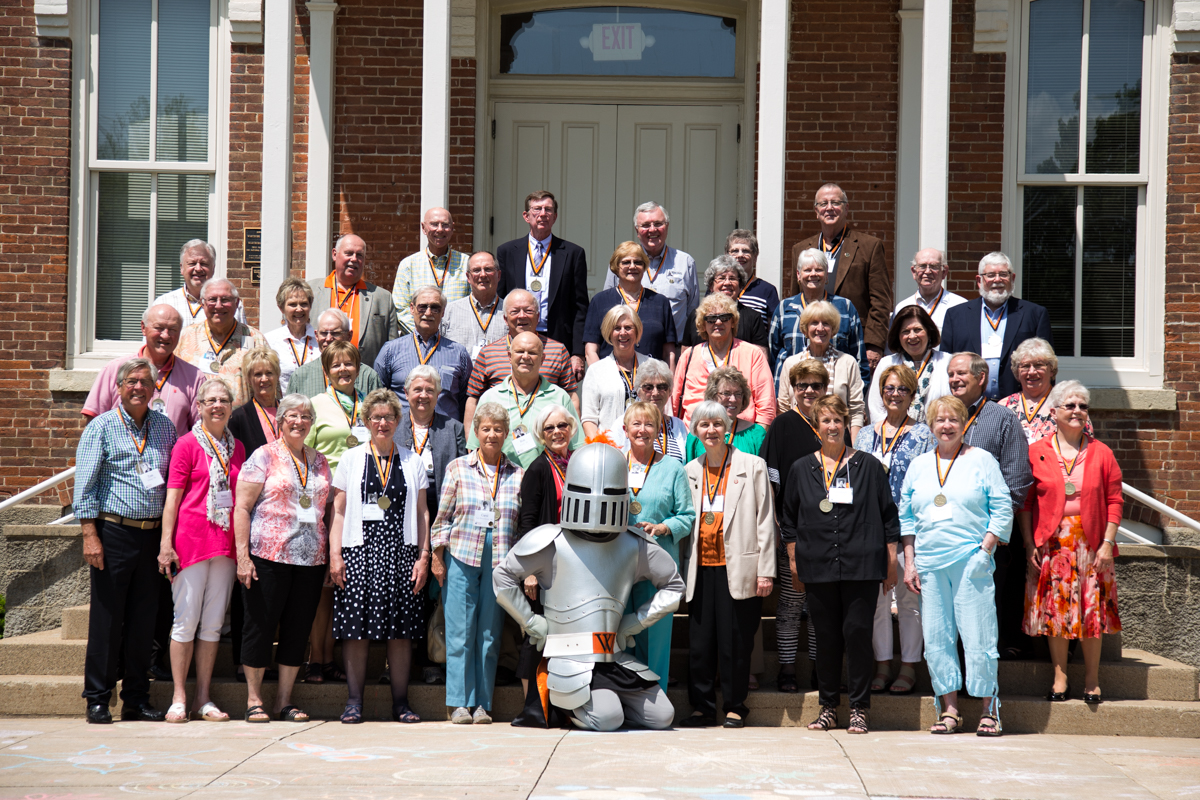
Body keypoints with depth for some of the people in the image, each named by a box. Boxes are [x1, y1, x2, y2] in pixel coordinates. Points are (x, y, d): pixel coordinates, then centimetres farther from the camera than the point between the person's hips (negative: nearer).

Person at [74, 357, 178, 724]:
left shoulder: (165, 428, 12)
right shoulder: (101, 427, 0)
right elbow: (85, 485, -4)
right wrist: (90, 536, -12)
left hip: (152, 534, 4)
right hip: (113, 532, -4)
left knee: (144, 618, 7)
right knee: (107, 617, -2)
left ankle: (136, 698, 14)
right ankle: (97, 700, 5)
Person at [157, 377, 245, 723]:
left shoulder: (237, 448, 13)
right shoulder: (187, 444, -1)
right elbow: (173, 496, -4)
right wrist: (166, 544, -10)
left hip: (226, 543, 5)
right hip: (192, 538, -5)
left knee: (213, 623, 7)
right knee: (186, 620, -3)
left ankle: (203, 698, 12)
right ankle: (179, 698, 3)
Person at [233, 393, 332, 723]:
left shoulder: (319, 461, 15)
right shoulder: (264, 456, -1)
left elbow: (327, 508, 19)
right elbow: (242, 507, -5)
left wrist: (332, 556, 10)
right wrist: (242, 556, -13)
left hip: (310, 559, 5)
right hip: (269, 557, -5)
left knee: (299, 628, 5)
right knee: (261, 625, -1)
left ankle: (284, 701, 13)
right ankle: (254, 700, 9)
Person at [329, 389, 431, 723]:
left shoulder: (413, 461, 13)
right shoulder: (351, 459, 10)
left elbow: (422, 513, 11)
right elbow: (338, 511, 7)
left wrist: (424, 556, 2)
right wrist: (334, 554, -3)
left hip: (401, 552, 1)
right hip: (359, 551, -1)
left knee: (401, 630, 0)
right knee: (356, 627, -4)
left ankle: (400, 702, 6)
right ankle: (354, 702, 1)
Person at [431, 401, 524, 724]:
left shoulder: (518, 475, 10)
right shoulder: (458, 468, 6)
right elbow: (443, 517, 7)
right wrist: (437, 558, 1)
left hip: (500, 563, 1)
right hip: (461, 558, -1)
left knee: (490, 634, 3)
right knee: (460, 633, -2)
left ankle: (482, 704, 9)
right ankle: (460, 703, 3)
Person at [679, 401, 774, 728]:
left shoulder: (753, 466, 1)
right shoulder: (690, 471, 13)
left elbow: (765, 520, -1)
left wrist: (766, 570, -7)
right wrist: (684, 566, 10)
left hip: (737, 567, -4)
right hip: (701, 567, 4)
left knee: (735, 640, 0)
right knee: (700, 640, 4)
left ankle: (735, 707, 12)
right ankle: (702, 706, 14)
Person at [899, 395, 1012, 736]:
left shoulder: (982, 460, 4)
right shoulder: (919, 465, 15)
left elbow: (1002, 510, 1)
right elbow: (907, 517, 16)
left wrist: (985, 549, -9)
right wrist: (909, 562, 8)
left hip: (970, 563, -4)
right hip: (929, 564, 4)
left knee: (977, 637, -6)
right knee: (936, 639, 3)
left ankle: (989, 710, 3)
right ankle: (949, 710, 10)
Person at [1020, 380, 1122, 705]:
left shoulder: (1101, 453, 5)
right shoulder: (1036, 453, 4)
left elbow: (1114, 501, 3)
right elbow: (1025, 503, 3)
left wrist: (1108, 543, -5)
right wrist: (1029, 546, -4)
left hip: (1091, 546, 0)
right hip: (1051, 545, 0)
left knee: (1092, 612, 2)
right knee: (1054, 611, 2)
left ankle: (1092, 680, 13)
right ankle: (1060, 680, 11)